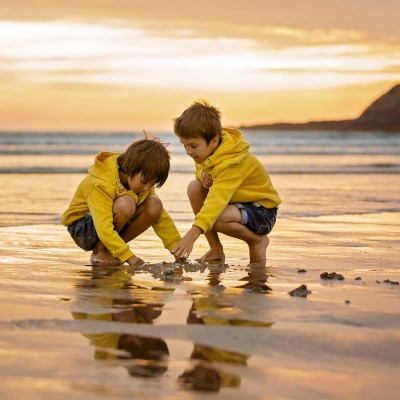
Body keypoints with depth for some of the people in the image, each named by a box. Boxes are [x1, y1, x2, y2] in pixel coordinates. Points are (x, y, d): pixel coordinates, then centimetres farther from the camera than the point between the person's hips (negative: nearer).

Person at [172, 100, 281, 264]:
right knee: (195, 187, -11)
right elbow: (200, 168, 15)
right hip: (237, 200, 9)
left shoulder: (230, 164, -34)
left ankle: (258, 240, -4)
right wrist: (202, 173, -14)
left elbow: (216, 201, -47)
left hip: (262, 210, -9)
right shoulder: (210, 149, -7)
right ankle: (216, 250, -5)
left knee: (218, 218, -36)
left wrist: (193, 234, -58)